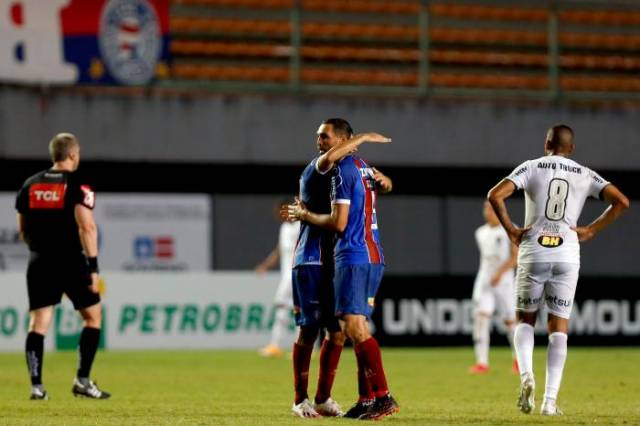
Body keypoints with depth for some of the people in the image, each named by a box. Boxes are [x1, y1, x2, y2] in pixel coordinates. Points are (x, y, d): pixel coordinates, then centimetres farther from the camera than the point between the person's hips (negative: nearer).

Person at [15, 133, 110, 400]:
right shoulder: (77, 185, -7)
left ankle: (36, 385, -5)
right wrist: (93, 267, -14)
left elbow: (22, 229, 14)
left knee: (38, 322, 4)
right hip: (71, 261, -4)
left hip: (39, 263, 4)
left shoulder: (31, 184, 9)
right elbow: (86, 227, -15)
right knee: (93, 316, 11)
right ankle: (82, 380, 5)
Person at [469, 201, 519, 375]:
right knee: (480, 316, -14)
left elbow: (516, 256, -12)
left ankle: (519, 359, 26)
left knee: (510, 320, 3)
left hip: (504, 280, -4)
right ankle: (482, 362, -17)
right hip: (484, 281, 4)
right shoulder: (480, 233, 11)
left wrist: (500, 272, -23)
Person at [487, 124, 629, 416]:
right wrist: (591, 230, 5)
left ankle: (526, 374, -10)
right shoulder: (585, 175, 7)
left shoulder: (532, 167, 3)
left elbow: (495, 195, -10)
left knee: (525, 319, 16)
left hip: (533, 252, -1)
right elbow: (621, 202, -1)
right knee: (558, 327, 6)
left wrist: (510, 229, 1)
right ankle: (550, 400, -3)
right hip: (567, 254, 1)